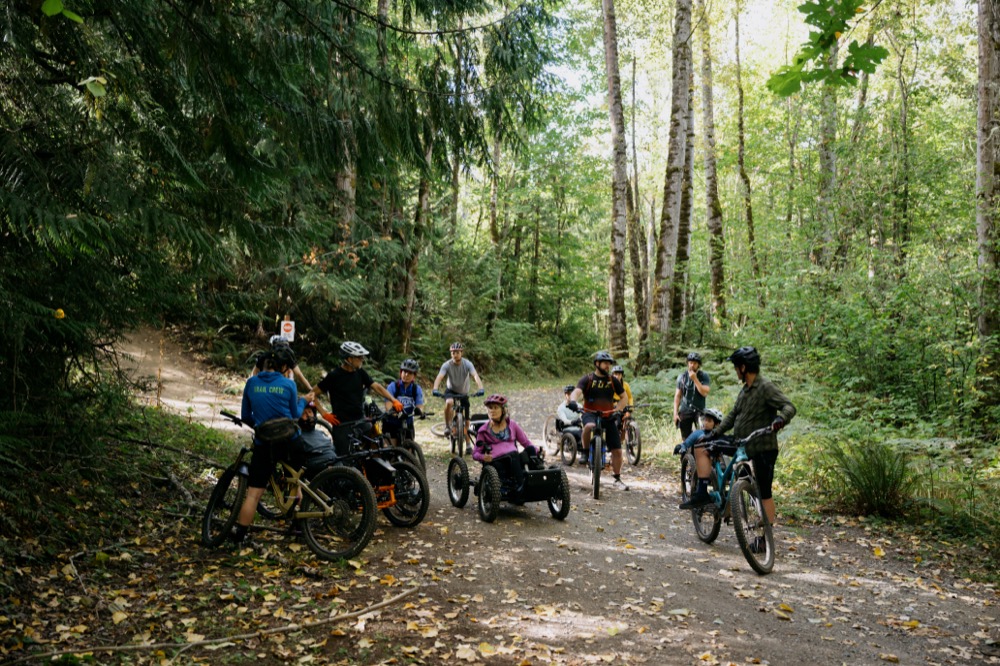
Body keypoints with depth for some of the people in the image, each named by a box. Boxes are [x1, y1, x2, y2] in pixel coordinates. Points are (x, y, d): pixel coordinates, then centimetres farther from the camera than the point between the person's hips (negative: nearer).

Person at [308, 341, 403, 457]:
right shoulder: (334, 376, -9)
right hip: (342, 425, -5)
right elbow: (314, 394, -5)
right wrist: (325, 414, -10)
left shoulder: (360, 373, 5)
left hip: (360, 421, 5)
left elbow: (377, 387, -2)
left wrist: (394, 401, -15)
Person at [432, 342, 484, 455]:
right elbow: (439, 377, -36)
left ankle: (468, 445, 16)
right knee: (449, 403, -36)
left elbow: (475, 376, -37)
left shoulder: (467, 364, -24)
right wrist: (435, 389, -55)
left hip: (463, 392, 1)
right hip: (451, 390, -1)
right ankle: (448, 427, -14)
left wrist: (481, 388, -55)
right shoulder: (447, 365, -23)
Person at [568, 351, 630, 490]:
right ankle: (585, 452, -17)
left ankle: (617, 479, 19)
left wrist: (617, 410, -5)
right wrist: (573, 401, -41)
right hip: (590, 414, -3)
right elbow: (577, 391, -19)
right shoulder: (587, 379, -4)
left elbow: (623, 397, 12)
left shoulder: (613, 381, 5)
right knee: (589, 426, -41)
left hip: (608, 417, 3)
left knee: (617, 450, 1)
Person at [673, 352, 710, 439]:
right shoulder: (682, 376, 5)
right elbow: (677, 396, 7)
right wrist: (675, 413, 0)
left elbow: (704, 392, -14)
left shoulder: (704, 376, -1)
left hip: (699, 411, -2)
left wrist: (695, 379, -19)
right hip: (685, 411, 2)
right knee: (686, 439, 4)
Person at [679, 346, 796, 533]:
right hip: (740, 443, 8)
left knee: (764, 492, -1)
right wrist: (715, 432, 7)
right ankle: (702, 493, 2)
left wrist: (780, 418, -44)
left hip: (763, 448, -8)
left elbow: (789, 407, -23)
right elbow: (733, 415, 16)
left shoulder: (766, 388, -14)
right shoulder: (745, 390, 11)